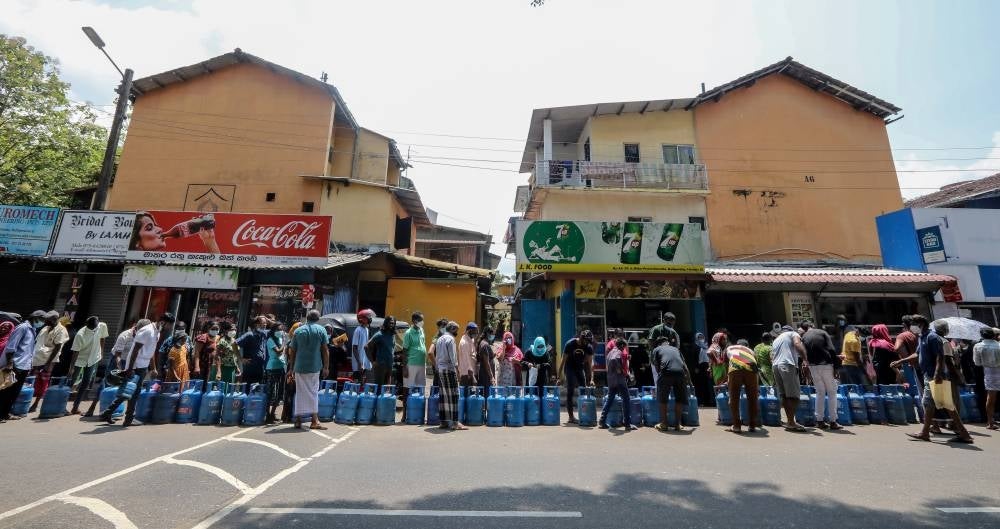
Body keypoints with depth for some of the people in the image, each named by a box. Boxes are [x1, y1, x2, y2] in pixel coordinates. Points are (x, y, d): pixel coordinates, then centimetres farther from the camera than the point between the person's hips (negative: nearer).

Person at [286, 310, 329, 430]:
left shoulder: (298, 331, 8)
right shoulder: (321, 330, 0)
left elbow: (292, 351, 9)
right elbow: (325, 350, -4)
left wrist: (291, 368, 16)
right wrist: (326, 367, 0)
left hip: (299, 367, 2)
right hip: (314, 367, -2)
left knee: (300, 393, 12)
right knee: (313, 392, 5)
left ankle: (298, 420, 16)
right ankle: (314, 421, 4)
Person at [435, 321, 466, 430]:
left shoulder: (439, 339, 16)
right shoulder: (450, 339, -9)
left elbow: (436, 356, 16)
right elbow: (453, 357, -15)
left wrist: (438, 367, 17)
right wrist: (457, 369, -12)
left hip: (440, 369, 8)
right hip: (449, 369, -8)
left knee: (444, 396, 9)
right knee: (453, 396, -6)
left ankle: (443, 421, 12)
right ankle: (454, 422, -6)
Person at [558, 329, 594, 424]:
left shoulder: (589, 347, -13)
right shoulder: (570, 344, -22)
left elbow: (590, 363, -12)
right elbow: (563, 360, -18)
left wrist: (591, 379, -21)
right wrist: (559, 376, -20)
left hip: (580, 368, 4)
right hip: (570, 368, -4)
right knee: (570, 392, -7)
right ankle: (571, 417, -2)